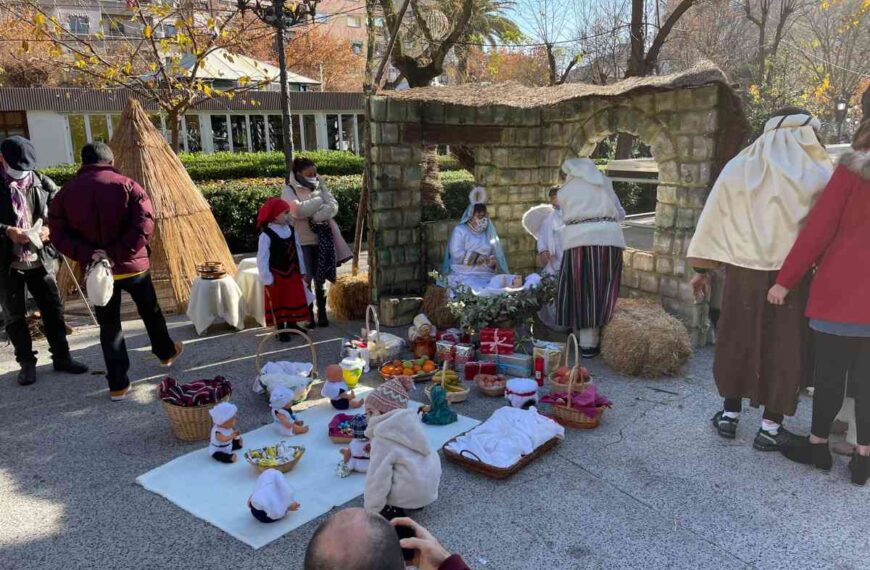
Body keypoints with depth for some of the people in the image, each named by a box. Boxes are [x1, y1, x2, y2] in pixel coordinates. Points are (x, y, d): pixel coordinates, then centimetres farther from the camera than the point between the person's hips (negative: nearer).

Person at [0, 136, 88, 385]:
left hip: (40, 260, 2)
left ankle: (61, 357, 22)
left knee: (53, 309, 8)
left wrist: (50, 229, -11)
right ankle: (26, 363, 22)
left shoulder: (42, 182, 1)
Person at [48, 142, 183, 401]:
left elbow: (59, 235, -6)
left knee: (108, 325, 10)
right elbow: (145, 224, -19)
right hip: (133, 265, -1)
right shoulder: (127, 185, -6)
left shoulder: (66, 192, 2)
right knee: (151, 312, 21)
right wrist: (120, 253, -20)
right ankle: (166, 352, 43)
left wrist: (87, 254, -15)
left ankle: (118, 385, 12)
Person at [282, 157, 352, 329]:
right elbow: (299, 210, -20)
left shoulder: (319, 185, 10)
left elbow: (333, 205, -2)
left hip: (322, 239, 4)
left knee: (321, 279, 9)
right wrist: (320, 200, -10)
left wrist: (316, 216, -19)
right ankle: (308, 317, 10)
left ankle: (322, 315, 18)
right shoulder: (290, 190, -3)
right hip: (303, 241, -3)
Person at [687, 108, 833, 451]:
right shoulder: (819, 174, -3)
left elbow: (712, 218, 3)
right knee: (786, 347, 10)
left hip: (743, 273, 2)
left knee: (738, 341, 15)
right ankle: (770, 426, 16)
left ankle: (730, 414, 26)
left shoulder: (738, 169, 3)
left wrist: (702, 268, 7)